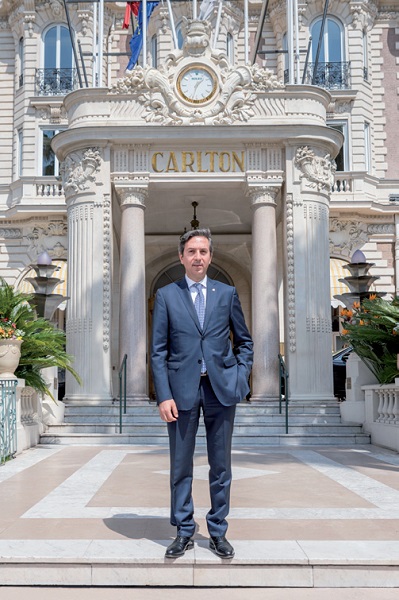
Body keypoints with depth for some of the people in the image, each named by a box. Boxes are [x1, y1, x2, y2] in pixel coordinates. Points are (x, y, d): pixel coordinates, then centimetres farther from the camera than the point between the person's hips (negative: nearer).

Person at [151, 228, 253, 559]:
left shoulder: (227, 293, 8)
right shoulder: (166, 295, 4)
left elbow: (244, 341, 15)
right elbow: (158, 351, 1)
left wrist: (241, 377, 1)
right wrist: (164, 395, -7)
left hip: (221, 388, 1)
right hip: (182, 389, -1)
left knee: (221, 465, 9)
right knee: (181, 466, 7)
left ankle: (218, 532, 22)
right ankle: (184, 532, 21)